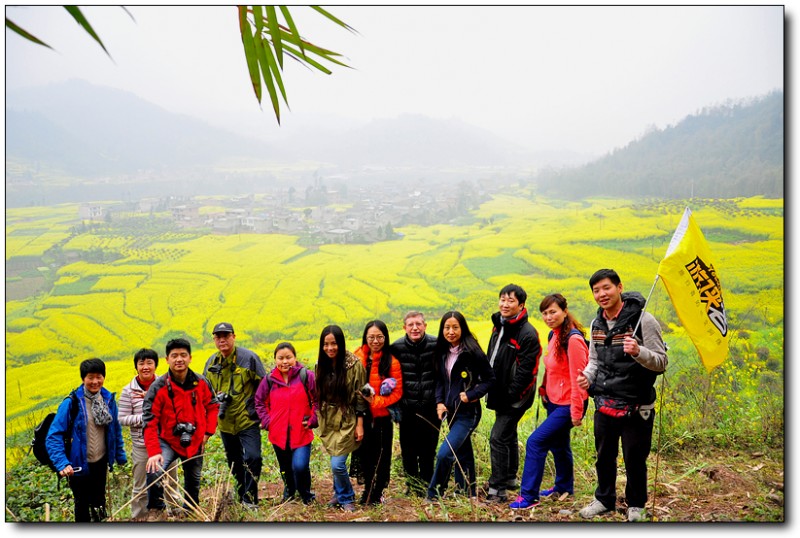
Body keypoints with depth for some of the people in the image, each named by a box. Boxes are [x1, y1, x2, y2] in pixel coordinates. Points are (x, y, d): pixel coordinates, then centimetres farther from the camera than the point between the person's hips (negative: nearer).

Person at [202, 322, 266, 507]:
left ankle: (249, 498, -2)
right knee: (234, 463, 16)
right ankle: (241, 496, 32)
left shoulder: (248, 357, -10)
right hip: (225, 423, 5)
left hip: (247, 421, -5)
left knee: (252, 458, -16)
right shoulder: (211, 363, 6)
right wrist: (215, 400, -2)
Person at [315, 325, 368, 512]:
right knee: (336, 463, 13)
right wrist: (317, 420, 12)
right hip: (328, 422, 5)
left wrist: (360, 424, -10)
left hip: (347, 422, -5)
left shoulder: (354, 364, -14)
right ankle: (340, 495, 35)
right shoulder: (321, 364, 1)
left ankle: (346, 498, 15)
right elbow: (318, 394, 12)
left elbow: (360, 396, -10)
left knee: (337, 464, -9)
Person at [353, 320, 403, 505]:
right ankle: (368, 488, 37)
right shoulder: (357, 357, -3)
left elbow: (397, 392, -9)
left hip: (382, 416, -2)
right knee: (364, 453, 15)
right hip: (361, 416, 3)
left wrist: (375, 401, -20)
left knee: (381, 455, 9)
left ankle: (377, 492, 28)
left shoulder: (391, 362, -10)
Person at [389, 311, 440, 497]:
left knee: (428, 449, 10)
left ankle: (426, 485, 26)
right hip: (407, 409, 1)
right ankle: (411, 484, 27)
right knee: (408, 450, 10)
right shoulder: (397, 348, -4)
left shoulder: (436, 345, -7)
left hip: (430, 407, -1)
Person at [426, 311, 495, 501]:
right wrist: (439, 402, -1)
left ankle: (433, 496, 0)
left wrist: (472, 395, -20)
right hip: (451, 412, 7)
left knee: (444, 454, -14)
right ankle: (468, 493, 30)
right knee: (462, 455, 17)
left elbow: (490, 379, -9)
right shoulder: (443, 352, 5)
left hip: (468, 413, -7)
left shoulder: (472, 352, -14)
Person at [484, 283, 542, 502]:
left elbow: (526, 370, -22)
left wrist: (510, 395, -21)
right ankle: (510, 478, 35)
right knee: (508, 436, 20)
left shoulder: (527, 334, -19)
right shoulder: (499, 327, 9)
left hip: (514, 398, -9)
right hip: (499, 395, 9)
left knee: (498, 438, -11)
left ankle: (497, 490, -5)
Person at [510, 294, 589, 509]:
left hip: (567, 405, -9)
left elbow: (578, 378, -20)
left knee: (535, 442, -12)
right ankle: (564, 487, 41)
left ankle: (528, 495, -4)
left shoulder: (573, 339, -20)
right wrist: (544, 392, 10)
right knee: (558, 444, 21)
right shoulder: (554, 336, 7)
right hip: (554, 402, 9)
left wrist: (576, 411, -19)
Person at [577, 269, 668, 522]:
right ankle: (604, 499, 37)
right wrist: (587, 376, -4)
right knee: (604, 456, 17)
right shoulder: (597, 324, 6)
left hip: (635, 406, -5)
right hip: (604, 404, 5)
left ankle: (636, 505, 30)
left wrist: (638, 352, -34)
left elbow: (661, 362, -14)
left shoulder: (643, 320, -13)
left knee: (635, 459, 8)